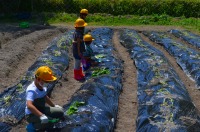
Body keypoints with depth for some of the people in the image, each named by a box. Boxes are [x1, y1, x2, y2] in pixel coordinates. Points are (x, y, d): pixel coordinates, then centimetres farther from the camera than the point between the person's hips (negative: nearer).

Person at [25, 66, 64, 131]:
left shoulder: (42, 86, -1)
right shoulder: (32, 90, -30)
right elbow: (29, 106, -46)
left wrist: (54, 106, 26)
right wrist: (41, 115, -53)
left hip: (42, 109, 9)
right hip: (32, 114, -9)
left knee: (60, 112, 5)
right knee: (48, 122, -31)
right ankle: (33, 126, -6)